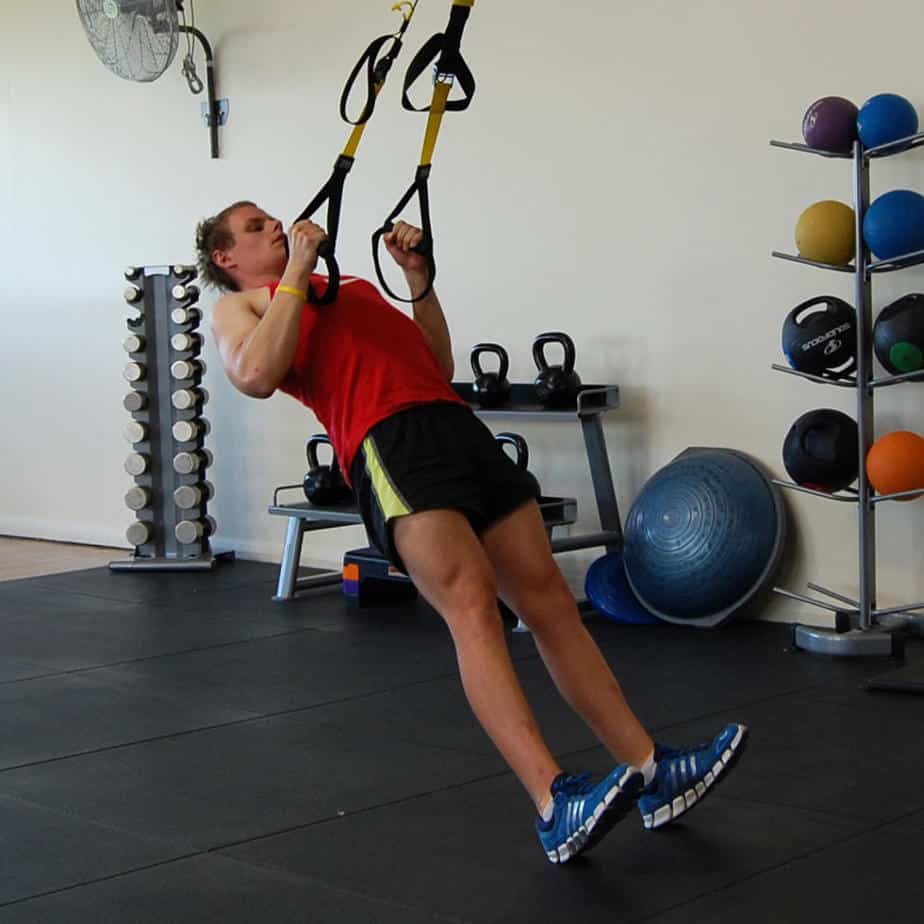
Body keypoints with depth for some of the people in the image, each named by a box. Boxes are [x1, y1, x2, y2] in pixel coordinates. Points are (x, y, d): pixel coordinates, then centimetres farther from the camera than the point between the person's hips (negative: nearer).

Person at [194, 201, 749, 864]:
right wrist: (297, 270, -1)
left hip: (458, 427, 7)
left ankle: (650, 773, 0)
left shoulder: (349, 288, 36)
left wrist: (419, 277, 24)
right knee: (472, 608, -24)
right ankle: (556, 808, -34)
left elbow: (438, 367, 31)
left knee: (550, 603, 0)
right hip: (386, 440, -7)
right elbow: (256, 375, -8)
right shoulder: (239, 307, 17)